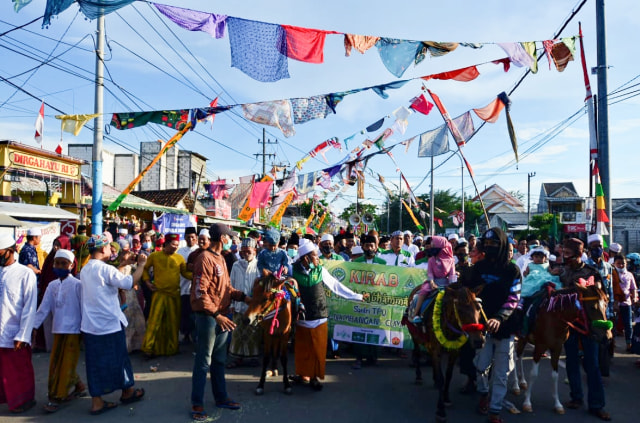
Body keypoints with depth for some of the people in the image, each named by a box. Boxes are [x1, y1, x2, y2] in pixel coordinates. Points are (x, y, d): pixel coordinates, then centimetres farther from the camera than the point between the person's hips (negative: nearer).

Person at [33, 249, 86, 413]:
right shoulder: (52, 285, 6)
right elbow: (44, 308, 6)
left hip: (73, 329, -6)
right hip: (58, 329, 6)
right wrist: (34, 326, -1)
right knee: (56, 362, 12)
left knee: (66, 364, 0)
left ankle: (57, 397, 9)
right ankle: (79, 387, 26)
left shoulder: (77, 284, -10)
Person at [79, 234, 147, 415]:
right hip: (110, 323, -7)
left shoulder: (85, 270, 8)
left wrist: (123, 264, 22)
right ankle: (127, 392, 27)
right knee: (119, 358, 10)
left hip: (90, 324, 7)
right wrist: (141, 264, -11)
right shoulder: (106, 269, -18)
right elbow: (129, 282, -22)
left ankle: (96, 402, 13)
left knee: (95, 362, 9)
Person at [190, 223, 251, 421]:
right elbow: (200, 293, -20)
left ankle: (221, 397, 29)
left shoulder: (220, 259, 12)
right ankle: (197, 404, 13)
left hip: (222, 315, 8)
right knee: (203, 361, 1)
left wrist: (244, 297, 2)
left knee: (219, 360, 17)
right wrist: (216, 315, -26)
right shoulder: (205, 258, -15)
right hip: (208, 316, -8)